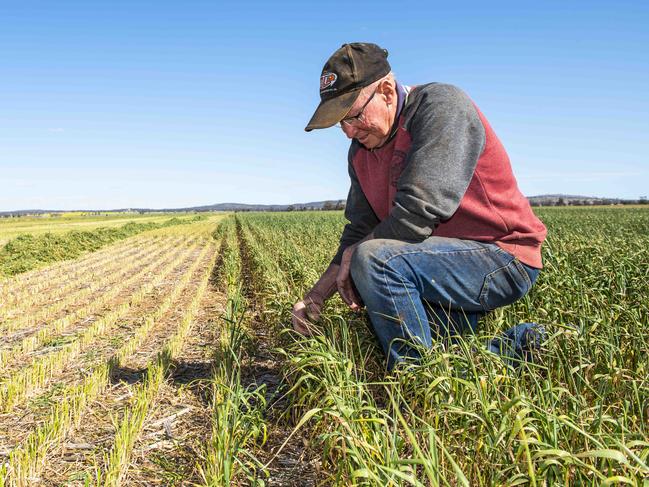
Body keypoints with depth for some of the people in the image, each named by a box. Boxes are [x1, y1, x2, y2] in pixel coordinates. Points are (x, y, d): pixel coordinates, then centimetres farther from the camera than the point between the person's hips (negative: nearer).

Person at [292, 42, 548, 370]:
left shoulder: (441, 105, -18)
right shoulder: (361, 151, 8)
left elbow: (420, 210, -29)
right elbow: (360, 231, 10)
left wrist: (353, 255, -14)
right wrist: (317, 296, -2)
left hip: (503, 259, -9)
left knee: (374, 259, -29)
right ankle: (507, 348, 8)